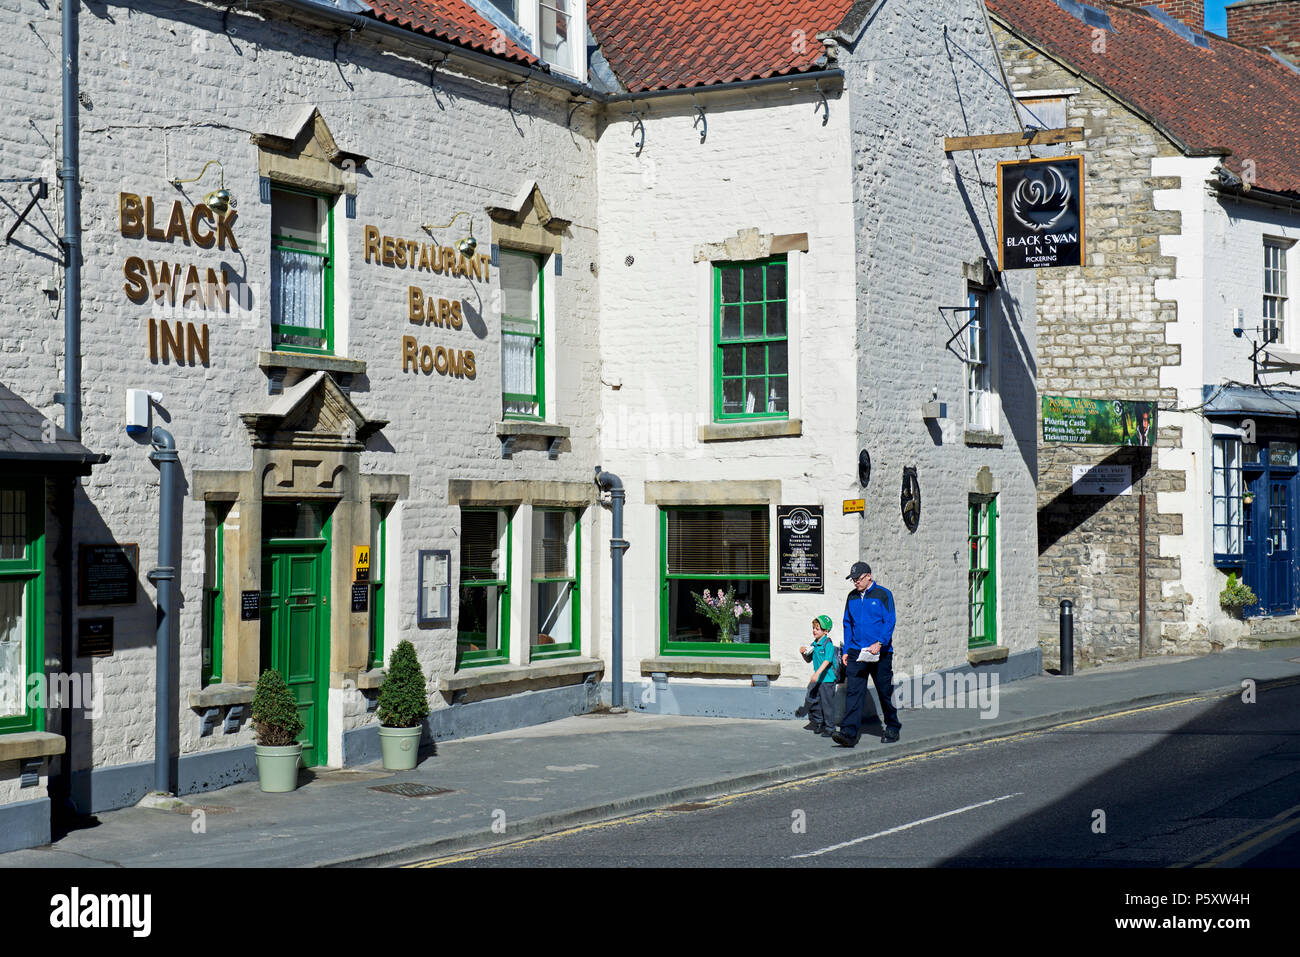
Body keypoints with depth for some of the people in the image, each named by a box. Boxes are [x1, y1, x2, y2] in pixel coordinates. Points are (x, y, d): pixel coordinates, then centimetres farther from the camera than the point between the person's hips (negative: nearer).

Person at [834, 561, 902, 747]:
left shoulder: (883, 594, -4)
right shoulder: (852, 597, 12)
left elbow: (890, 622, -9)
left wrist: (879, 644, -22)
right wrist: (846, 650, 11)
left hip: (879, 653, -4)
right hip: (856, 653, 4)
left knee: (885, 693, 7)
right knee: (853, 691, -8)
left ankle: (892, 728, 26)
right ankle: (849, 733, -15)